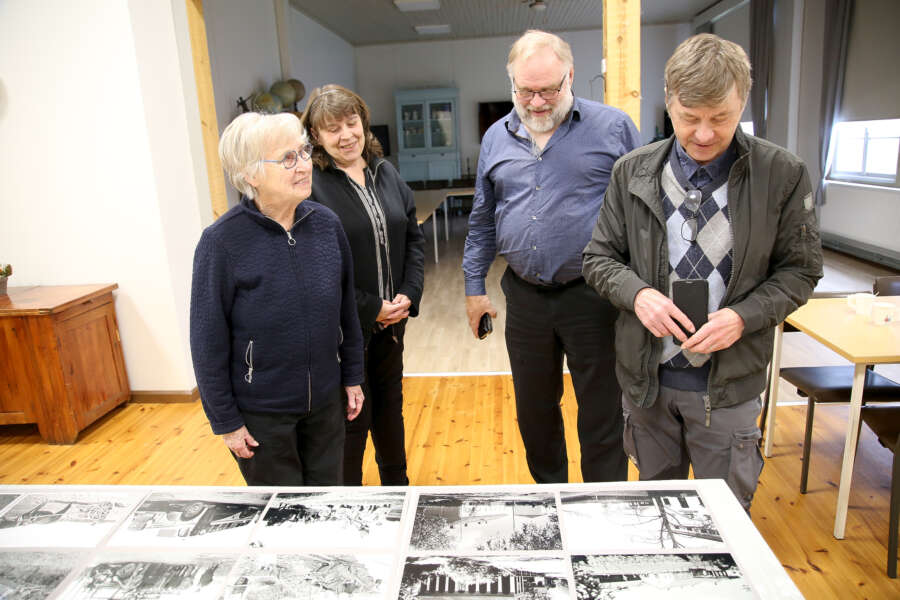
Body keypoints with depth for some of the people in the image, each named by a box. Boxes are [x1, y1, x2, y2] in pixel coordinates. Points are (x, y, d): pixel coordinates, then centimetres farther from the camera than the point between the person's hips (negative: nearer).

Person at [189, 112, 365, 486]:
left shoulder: (326, 224, -6)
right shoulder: (222, 242, -18)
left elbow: (346, 309, 3)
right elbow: (208, 340, -11)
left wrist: (352, 377, 8)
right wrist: (225, 421, -7)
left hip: (325, 401, 4)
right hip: (261, 413, -3)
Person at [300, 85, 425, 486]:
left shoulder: (385, 173, 6)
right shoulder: (310, 184, -15)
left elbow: (413, 236, 9)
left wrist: (408, 295, -4)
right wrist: (370, 309, -15)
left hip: (390, 319, 6)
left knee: (390, 406, 21)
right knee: (353, 416, 8)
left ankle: (397, 485, 43)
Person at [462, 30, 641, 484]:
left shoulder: (613, 128, -3)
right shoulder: (497, 137, 8)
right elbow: (482, 220, 14)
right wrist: (474, 286, 14)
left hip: (593, 296, -3)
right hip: (524, 297, 4)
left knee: (601, 413, 8)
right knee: (534, 410, 18)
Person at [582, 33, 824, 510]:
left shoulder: (782, 175, -6)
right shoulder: (633, 172, -2)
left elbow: (800, 269, 0)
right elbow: (599, 257, 2)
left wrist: (743, 317, -18)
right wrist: (637, 293, -19)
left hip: (728, 383, -1)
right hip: (646, 377, 2)